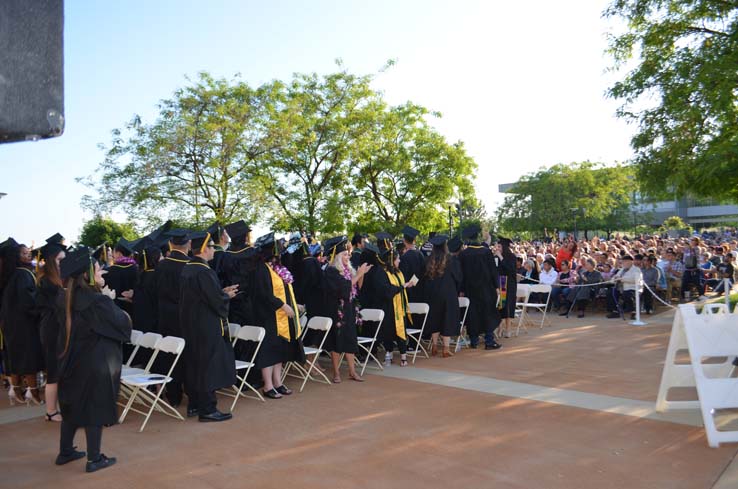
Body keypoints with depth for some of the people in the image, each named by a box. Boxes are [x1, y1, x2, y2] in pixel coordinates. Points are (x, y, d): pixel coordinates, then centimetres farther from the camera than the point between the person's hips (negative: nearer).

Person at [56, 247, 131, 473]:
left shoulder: (72, 299, 3)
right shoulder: (98, 301, -22)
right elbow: (121, 323, -15)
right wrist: (125, 316, 5)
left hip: (73, 362, 8)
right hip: (96, 363, -8)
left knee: (73, 406, 19)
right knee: (95, 409, 3)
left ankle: (65, 452, 31)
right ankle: (94, 459, 12)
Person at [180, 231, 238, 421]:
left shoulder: (187, 268, 8)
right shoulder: (204, 272, -22)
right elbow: (216, 301, -22)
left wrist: (222, 292, 12)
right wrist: (227, 296, -2)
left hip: (191, 325, 10)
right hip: (207, 328, -10)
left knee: (194, 365, 16)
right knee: (208, 367, -1)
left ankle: (193, 405, 26)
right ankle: (207, 410, 6)